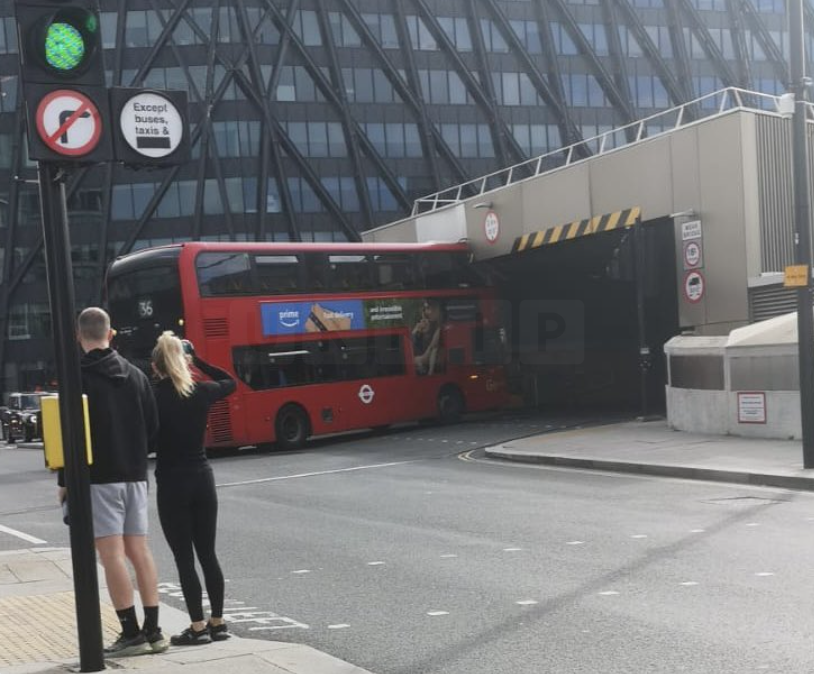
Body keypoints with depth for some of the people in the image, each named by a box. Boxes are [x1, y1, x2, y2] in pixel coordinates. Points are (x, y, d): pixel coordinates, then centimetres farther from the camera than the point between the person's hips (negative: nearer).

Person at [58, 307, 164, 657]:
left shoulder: (78, 377, -9)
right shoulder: (135, 374, 9)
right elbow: (153, 426, 10)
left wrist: (65, 481, -2)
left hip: (98, 478, -6)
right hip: (134, 476, 6)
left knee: (111, 554, -4)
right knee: (139, 550, 9)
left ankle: (131, 634, -4)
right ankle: (152, 630, 11)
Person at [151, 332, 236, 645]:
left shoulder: (153, 397, -10)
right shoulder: (201, 392, 1)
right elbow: (230, 382, 20)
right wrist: (197, 360, 17)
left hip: (171, 484, -4)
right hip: (203, 478, 4)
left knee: (184, 558, 2)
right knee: (207, 554, 12)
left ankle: (198, 627, 3)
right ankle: (217, 623, 16)